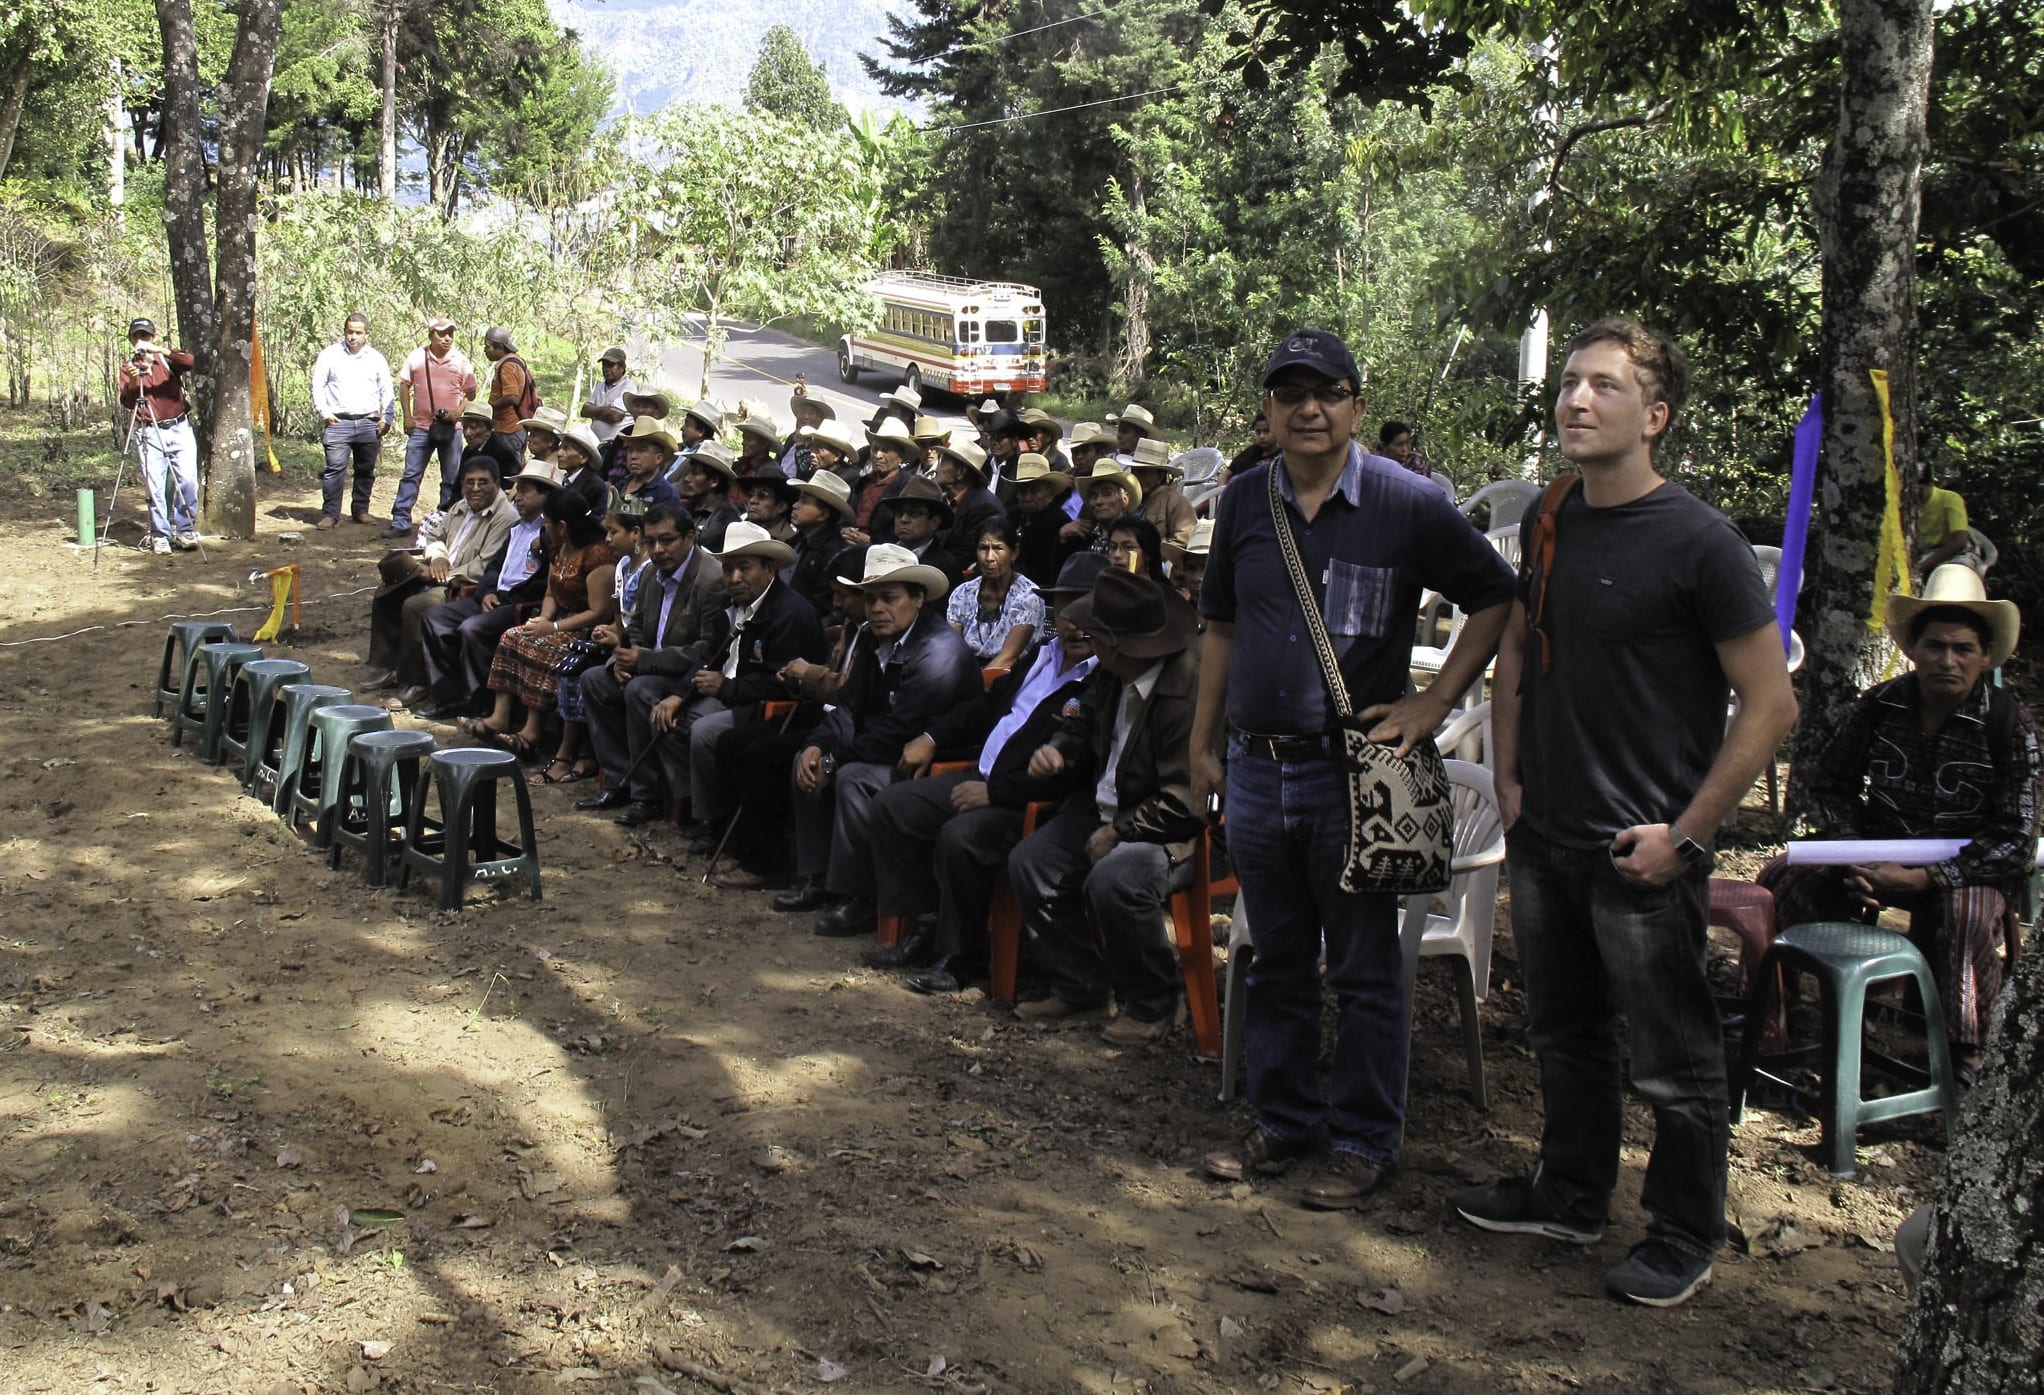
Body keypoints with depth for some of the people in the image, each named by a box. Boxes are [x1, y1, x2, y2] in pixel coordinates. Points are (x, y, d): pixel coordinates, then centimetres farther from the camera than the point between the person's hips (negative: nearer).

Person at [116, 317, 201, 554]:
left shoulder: (167, 359, 9)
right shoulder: (128, 366, 9)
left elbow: (190, 361, -14)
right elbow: (127, 402, -5)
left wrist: (158, 351, -24)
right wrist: (132, 381, -25)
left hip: (179, 429, 0)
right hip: (149, 433, 0)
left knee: (188, 481, -8)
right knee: (155, 487, -5)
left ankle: (185, 530, 4)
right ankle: (160, 535, 3)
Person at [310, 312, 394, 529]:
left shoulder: (377, 359, 12)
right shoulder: (330, 354, 7)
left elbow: (387, 391, 15)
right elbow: (318, 385, 7)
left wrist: (386, 419, 4)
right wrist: (324, 413, -3)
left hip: (369, 423, 2)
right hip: (338, 422, -2)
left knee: (366, 470, 7)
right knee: (334, 468, -9)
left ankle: (360, 510, 18)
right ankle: (330, 514, -8)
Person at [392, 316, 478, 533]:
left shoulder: (461, 361, 1)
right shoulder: (416, 357, 1)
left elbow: (470, 393, 5)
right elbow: (404, 386, 8)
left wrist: (458, 412, -11)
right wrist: (407, 417, 0)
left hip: (450, 428, 0)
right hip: (421, 426, 0)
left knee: (452, 479, 6)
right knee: (411, 474, -1)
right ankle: (400, 522, 2)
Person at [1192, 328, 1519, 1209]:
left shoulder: (1407, 504, -7)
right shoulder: (1245, 501, 6)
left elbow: (1495, 598, -1)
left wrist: (1433, 704, -7)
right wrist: (1202, 743, 14)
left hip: (1353, 769, -4)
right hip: (1256, 769, 4)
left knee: (1365, 970, 5)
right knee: (1277, 963, 16)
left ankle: (1365, 1142, 18)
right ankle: (1284, 1121, 30)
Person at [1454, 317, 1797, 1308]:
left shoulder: (1698, 541, -15)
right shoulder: (1548, 519, 4)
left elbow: (1770, 705, -13)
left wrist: (1686, 835, -14)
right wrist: (1509, 773, 8)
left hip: (1643, 855, -6)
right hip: (1544, 837, 6)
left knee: (1674, 1061, 8)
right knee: (1565, 1033, 21)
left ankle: (1685, 1236, 26)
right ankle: (1571, 1196, 39)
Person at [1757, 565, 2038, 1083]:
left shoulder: (2010, 724, -13)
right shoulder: (1881, 704, -3)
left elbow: (2016, 843, -14)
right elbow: (1831, 787, 7)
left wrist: (1923, 879, -24)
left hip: (1965, 867, -3)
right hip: (1878, 851, 3)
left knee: (1968, 913, -37)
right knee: (1782, 880, -20)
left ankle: (1962, 1055, -19)